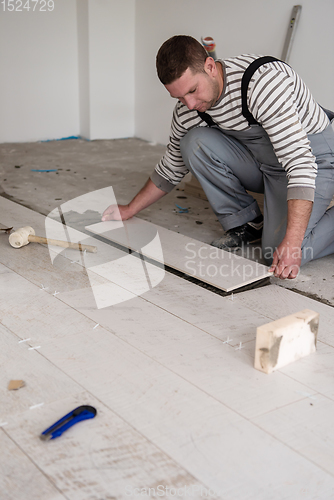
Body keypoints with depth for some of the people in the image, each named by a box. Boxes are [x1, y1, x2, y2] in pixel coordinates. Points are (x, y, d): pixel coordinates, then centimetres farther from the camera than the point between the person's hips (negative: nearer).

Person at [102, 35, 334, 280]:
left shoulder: (261, 82, -32)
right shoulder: (186, 112, -10)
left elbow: (300, 162, -37)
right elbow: (172, 168, 9)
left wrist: (291, 243, -44)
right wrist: (130, 210, 12)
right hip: (259, 159, 7)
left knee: (281, 257, -25)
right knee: (194, 142, -18)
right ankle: (246, 223, -2)